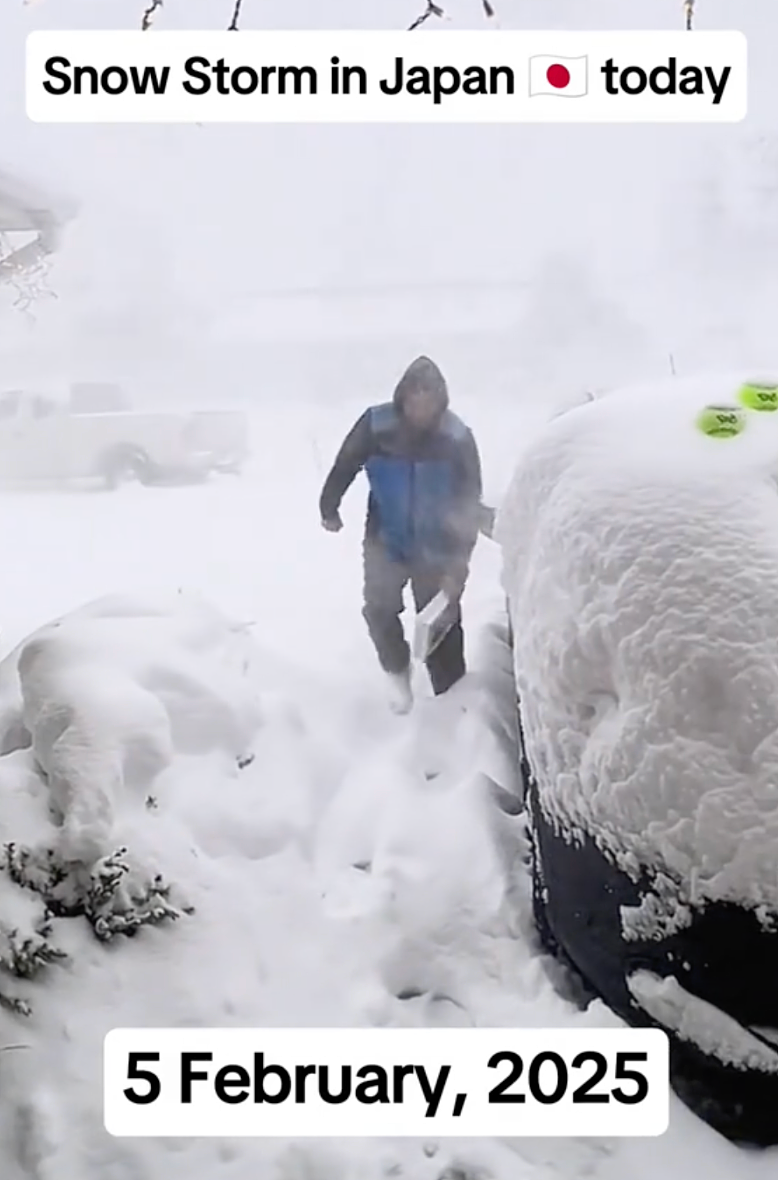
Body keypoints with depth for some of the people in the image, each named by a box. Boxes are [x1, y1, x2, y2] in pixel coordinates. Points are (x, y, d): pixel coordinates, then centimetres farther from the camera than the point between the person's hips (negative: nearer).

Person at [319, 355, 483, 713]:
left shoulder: (457, 437, -18)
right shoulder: (376, 424, -17)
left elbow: (470, 501, -14)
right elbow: (345, 466, -1)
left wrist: (460, 558, -20)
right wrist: (329, 508, 9)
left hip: (435, 547, -1)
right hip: (385, 539, 1)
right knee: (379, 609, -2)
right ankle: (397, 671, 26)